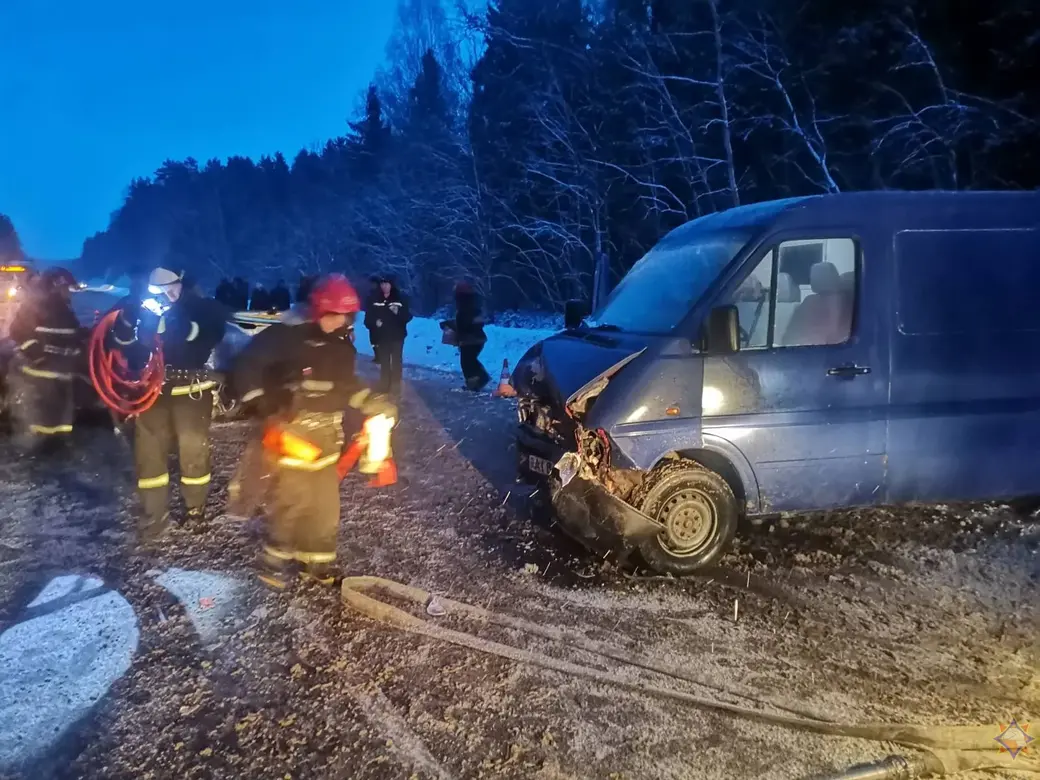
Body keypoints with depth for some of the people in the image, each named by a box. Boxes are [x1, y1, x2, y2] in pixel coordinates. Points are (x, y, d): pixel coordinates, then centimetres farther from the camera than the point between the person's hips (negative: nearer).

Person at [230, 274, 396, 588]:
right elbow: (246, 366, -13)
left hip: (327, 432, 6)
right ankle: (275, 559, 13)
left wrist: (373, 402, 10)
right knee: (292, 497, -9)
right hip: (290, 428, -6)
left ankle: (317, 560, 26)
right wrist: (262, 404, -18)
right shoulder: (285, 335, -15)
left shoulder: (342, 346, 6)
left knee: (325, 500, 10)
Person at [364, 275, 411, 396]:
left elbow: (407, 317, -5)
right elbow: (368, 319, 1)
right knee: (384, 362, 10)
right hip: (381, 337, 1)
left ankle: (395, 386, 13)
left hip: (397, 337, -1)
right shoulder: (374, 300, -1)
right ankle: (384, 386, 20)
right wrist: (374, 323, -19)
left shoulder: (400, 299, -3)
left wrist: (398, 312, -22)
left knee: (396, 362, 4)